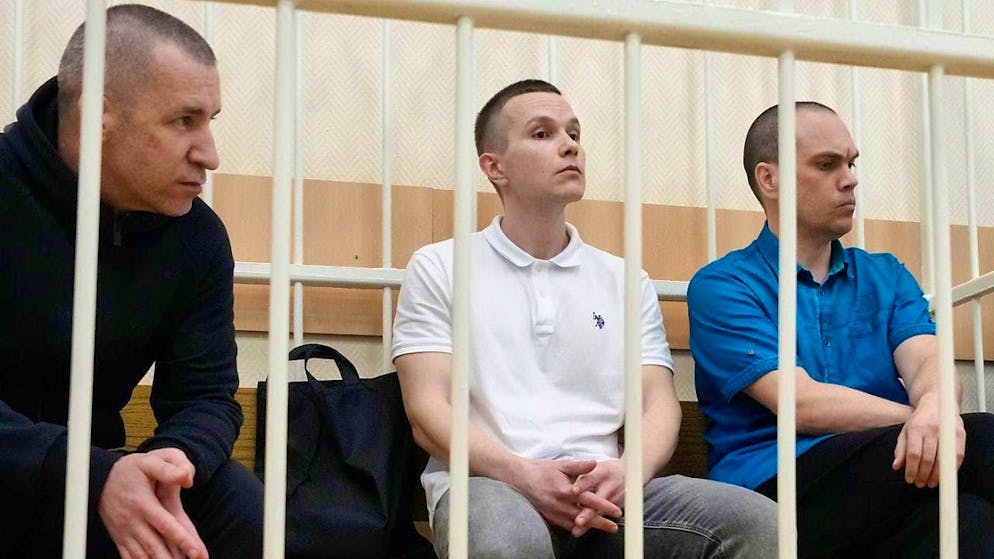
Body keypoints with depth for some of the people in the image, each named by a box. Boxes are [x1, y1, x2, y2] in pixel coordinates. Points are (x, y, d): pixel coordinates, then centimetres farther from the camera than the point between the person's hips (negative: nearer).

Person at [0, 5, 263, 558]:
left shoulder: (197, 236, -1)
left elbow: (204, 394, -3)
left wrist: (169, 462, -26)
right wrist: (93, 476, -36)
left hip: (87, 484, 4)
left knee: (240, 506, -19)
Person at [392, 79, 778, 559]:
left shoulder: (624, 280, 21)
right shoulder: (438, 268, 11)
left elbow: (658, 403, 12)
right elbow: (427, 412, 1)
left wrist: (627, 471, -13)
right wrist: (525, 475, -18)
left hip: (601, 490, 3)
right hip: (490, 487, -3)